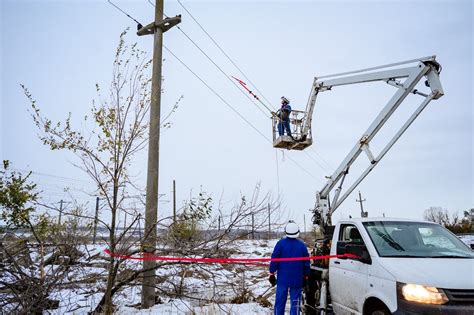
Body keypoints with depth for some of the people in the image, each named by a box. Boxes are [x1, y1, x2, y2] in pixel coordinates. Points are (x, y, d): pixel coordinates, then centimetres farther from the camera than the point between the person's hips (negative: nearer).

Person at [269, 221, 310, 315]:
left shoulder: (281, 243, -6)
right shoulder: (302, 245, -1)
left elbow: (274, 259, -6)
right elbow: (306, 263, 4)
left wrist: (271, 274, 2)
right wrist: (306, 277, 14)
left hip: (282, 279, 0)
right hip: (297, 280, 0)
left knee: (280, 301, 9)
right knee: (295, 303, 7)